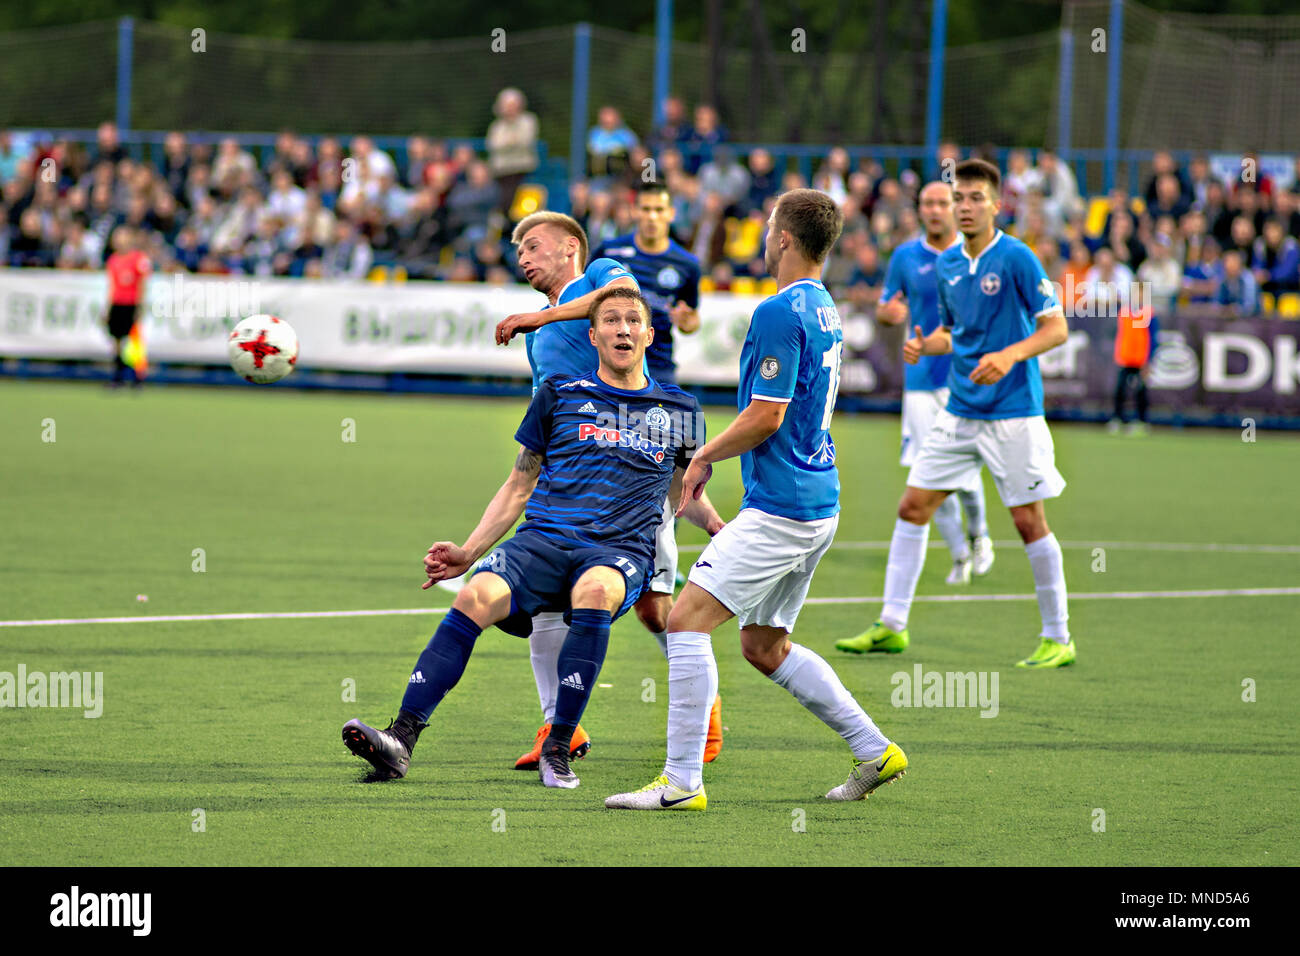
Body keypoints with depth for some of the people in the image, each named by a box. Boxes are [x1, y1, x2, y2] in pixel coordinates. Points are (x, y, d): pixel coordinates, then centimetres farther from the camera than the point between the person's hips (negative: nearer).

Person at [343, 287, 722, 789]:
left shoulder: (680, 411, 18)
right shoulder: (559, 395, 17)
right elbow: (519, 487, 20)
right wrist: (468, 552, 9)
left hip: (620, 550, -1)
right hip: (543, 540, 1)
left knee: (595, 590, -38)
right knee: (475, 597, -30)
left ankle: (558, 749, -29)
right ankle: (401, 740, -34)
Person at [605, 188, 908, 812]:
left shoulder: (780, 313, -16)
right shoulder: (824, 310, 15)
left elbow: (765, 416, -19)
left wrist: (704, 457, -4)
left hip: (778, 510, -10)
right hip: (818, 505, 10)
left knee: (686, 620, -11)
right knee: (765, 646, 18)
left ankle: (682, 781, -14)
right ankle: (874, 751, 18)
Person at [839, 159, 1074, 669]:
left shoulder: (1016, 258, -11)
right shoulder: (948, 264, 9)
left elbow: (1057, 327, -12)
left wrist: (1010, 355, -26)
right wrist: (924, 345, 0)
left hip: (1013, 413, -6)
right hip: (959, 411, 6)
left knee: (1029, 521, -3)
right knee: (912, 506, 2)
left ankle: (1057, 638, 7)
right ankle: (891, 624, 9)